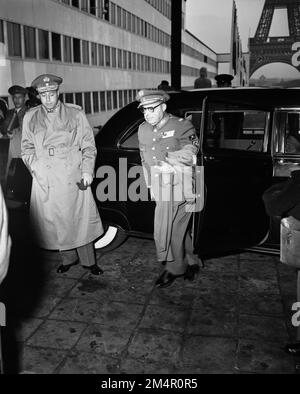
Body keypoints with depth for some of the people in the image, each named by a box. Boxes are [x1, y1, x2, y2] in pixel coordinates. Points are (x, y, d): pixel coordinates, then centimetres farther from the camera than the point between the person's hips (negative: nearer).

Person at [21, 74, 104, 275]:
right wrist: (35, 166, -1)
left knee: (82, 219, 2)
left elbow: (88, 145, 5)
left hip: (73, 176, -2)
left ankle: (88, 261, 16)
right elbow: (27, 148, 15)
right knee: (55, 221, 7)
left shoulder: (75, 114, 4)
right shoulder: (31, 117, 9)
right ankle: (68, 258, 26)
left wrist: (87, 170, -5)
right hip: (45, 180, 2)